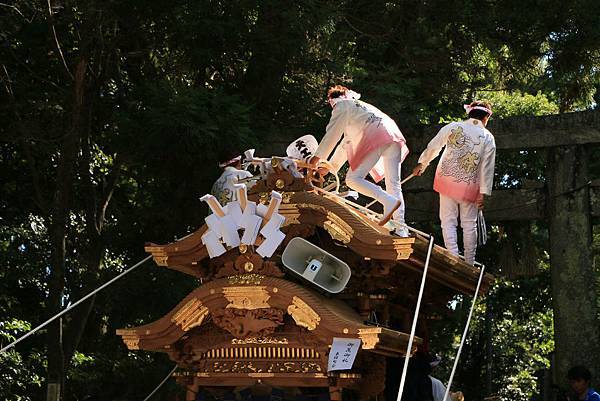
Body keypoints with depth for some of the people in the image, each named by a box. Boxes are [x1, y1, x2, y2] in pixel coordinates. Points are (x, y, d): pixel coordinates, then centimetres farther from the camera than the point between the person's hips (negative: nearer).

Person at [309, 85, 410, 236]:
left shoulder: (341, 106, 15)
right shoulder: (361, 105, 41)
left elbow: (332, 134, 11)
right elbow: (347, 143, 44)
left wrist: (318, 156, 22)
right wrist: (331, 165, 46)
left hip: (376, 138, -8)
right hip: (395, 138, 8)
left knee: (353, 179, -8)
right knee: (394, 185, 5)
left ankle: (389, 201, -27)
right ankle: (401, 229, -6)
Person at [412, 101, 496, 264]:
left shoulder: (453, 127, -1)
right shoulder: (488, 137, -2)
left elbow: (433, 147, 7)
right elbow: (487, 167, -4)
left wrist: (422, 164, 23)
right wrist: (484, 192, -1)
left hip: (447, 179, 0)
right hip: (469, 185, 0)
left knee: (448, 221, 4)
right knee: (469, 224, 11)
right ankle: (469, 263, 14)